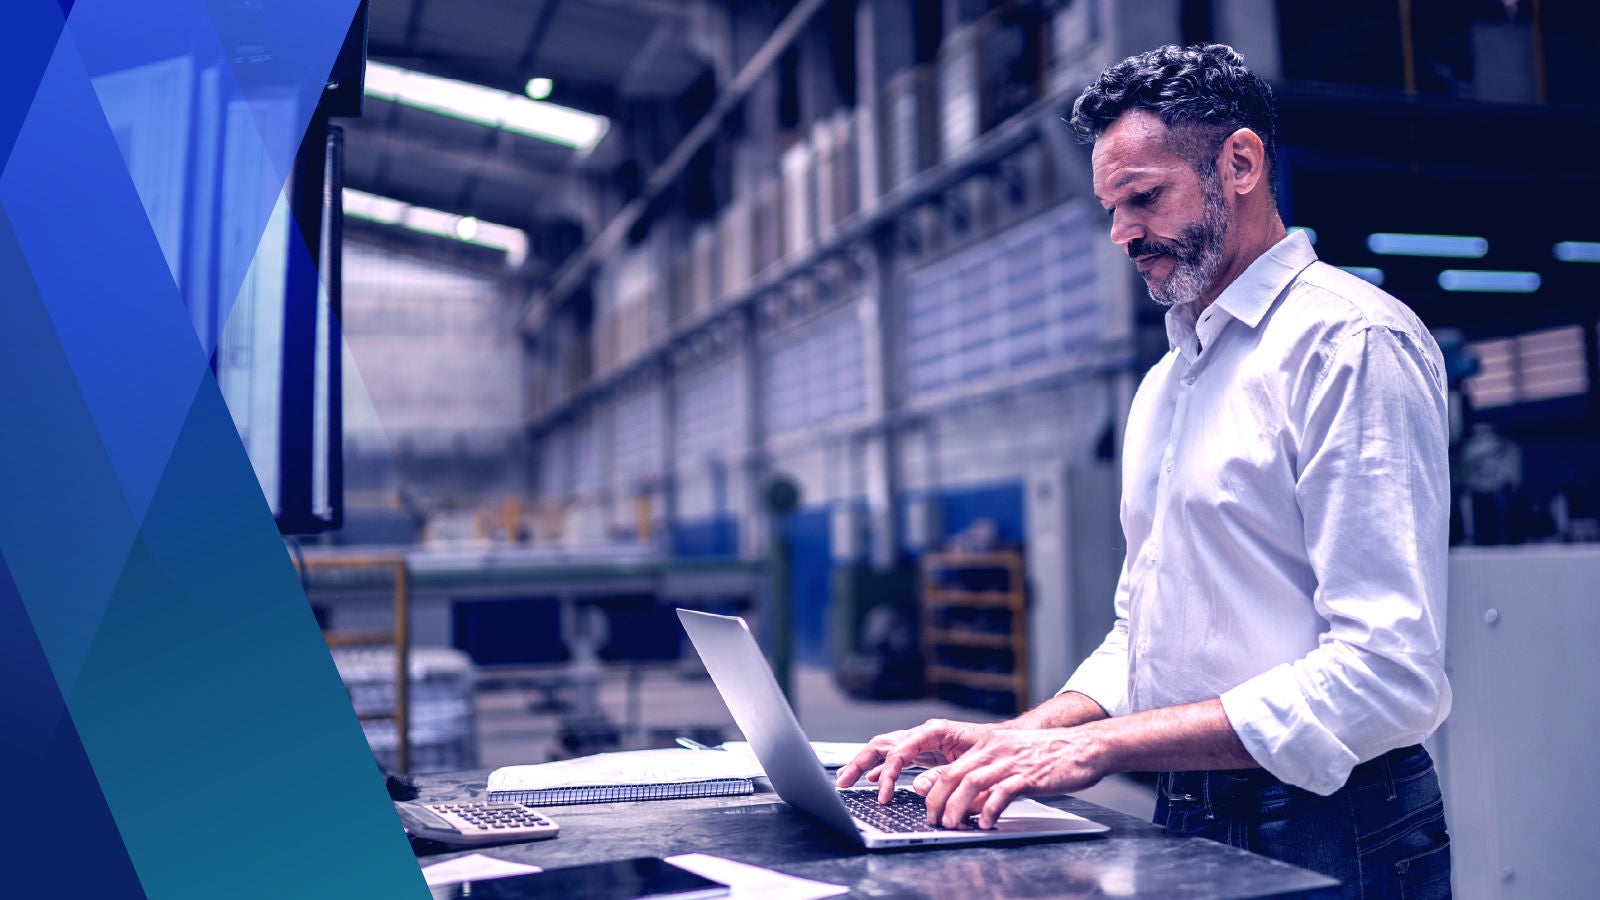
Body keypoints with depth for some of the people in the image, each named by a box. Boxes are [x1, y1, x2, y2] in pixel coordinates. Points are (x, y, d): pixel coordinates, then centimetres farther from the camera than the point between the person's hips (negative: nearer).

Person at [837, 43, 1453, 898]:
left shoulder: (1351, 341, -13)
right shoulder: (1164, 384, 14)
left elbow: (1387, 674, -21)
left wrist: (1103, 743, -23)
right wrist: (1016, 738, 0)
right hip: (1185, 827, 7)